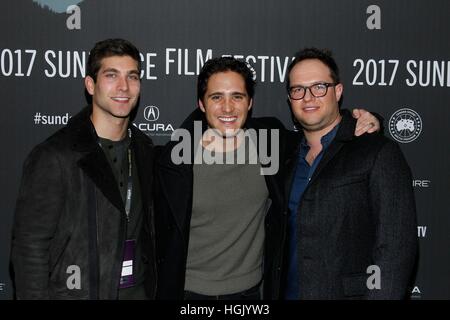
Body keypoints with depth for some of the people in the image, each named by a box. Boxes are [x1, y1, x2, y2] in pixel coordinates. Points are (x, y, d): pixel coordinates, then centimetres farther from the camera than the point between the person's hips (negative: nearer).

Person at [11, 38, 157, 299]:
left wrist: (153, 287, 7)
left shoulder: (144, 149, 3)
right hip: (76, 292, -4)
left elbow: (149, 230, 9)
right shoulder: (53, 157, -15)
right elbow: (29, 247, -13)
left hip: (138, 290, 5)